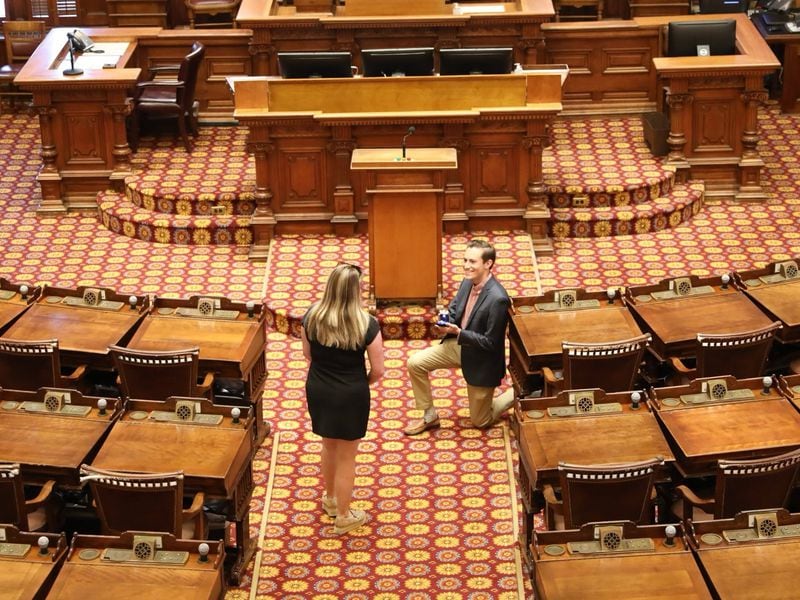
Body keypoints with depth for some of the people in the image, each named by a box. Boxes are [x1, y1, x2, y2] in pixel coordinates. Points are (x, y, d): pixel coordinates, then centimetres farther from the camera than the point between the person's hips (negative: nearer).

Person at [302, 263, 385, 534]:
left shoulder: (312, 316, -12)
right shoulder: (366, 324, -22)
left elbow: (308, 355, 5)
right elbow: (378, 371, -14)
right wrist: (362, 383, 6)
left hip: (317, 390, 4)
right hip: (350, 396, -4)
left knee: (329, 446, 28)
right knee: (346, 457, 13)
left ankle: (330, 499, 48)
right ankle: (343, 517, 28)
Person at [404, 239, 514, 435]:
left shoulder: (498, 299, -31)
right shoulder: (467, 283, -6)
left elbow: (491, 343, -25)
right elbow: (453, 310, 9)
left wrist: (458, 332, -31)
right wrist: (444, 325, -14)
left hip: (481, 360, -7)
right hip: (457, 344, 7)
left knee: (481, 421, 6)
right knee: (415, 363, -6)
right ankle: (429, 416, 11)